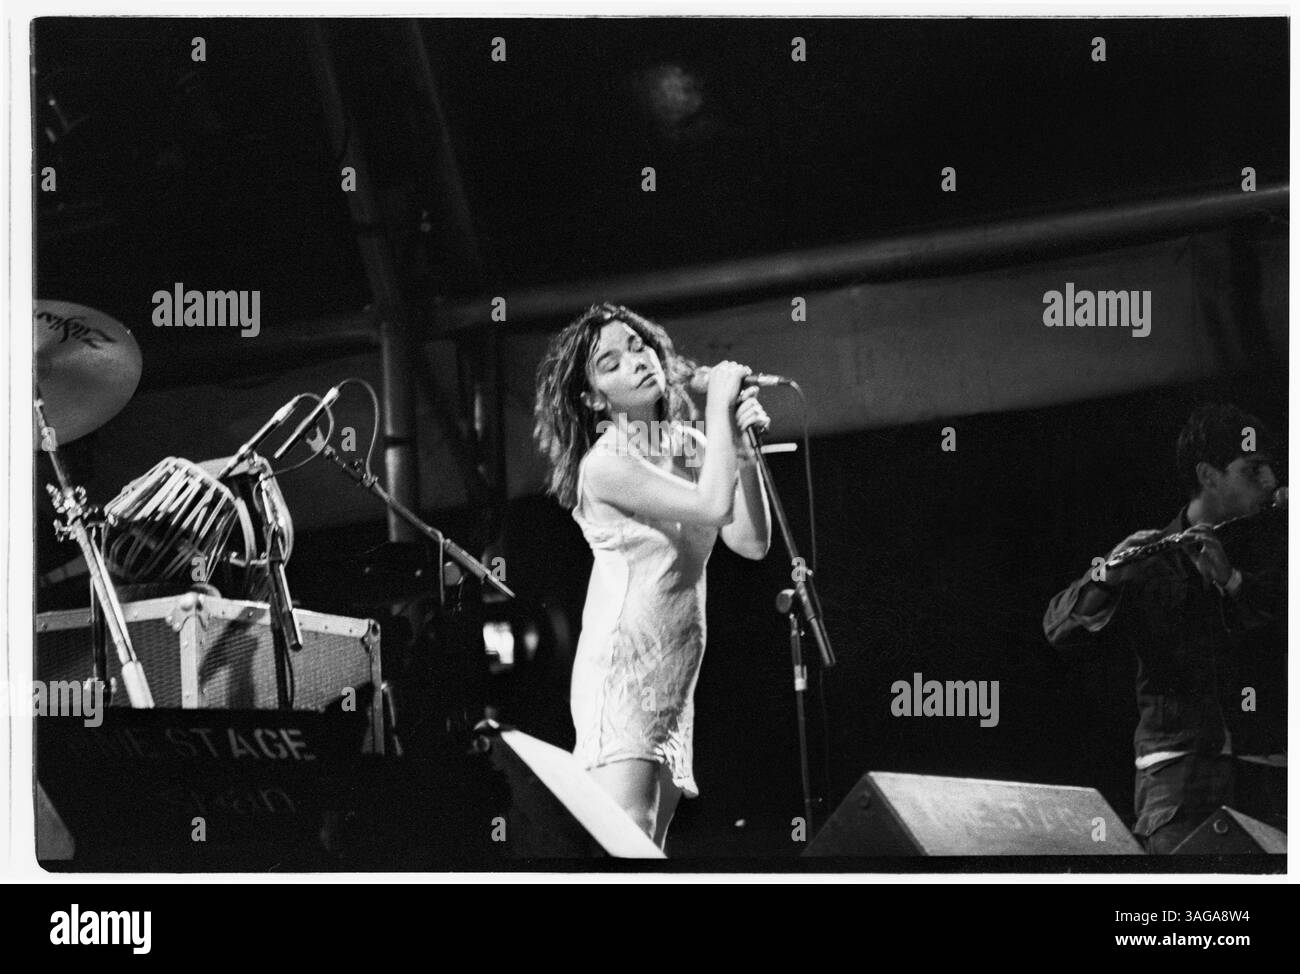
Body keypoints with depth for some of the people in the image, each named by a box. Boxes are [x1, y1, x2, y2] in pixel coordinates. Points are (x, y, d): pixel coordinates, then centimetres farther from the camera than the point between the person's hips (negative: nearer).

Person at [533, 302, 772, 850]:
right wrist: (720, 405, -11)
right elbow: (714, 506, -21)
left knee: (651, 846, 6)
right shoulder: (604, 463, -11)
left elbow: (752, 542, 6)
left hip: (675, 680, 8)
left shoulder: (692, 448, 11)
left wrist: (743, 448, -2)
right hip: (620, 674, -8)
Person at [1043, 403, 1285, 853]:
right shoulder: (1151, 561, 3)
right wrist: (1105, 577, -22)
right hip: (1178, 758, -1)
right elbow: (1057, 627, -3)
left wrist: (1232, 579, -17)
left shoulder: (1274, 544, 10)